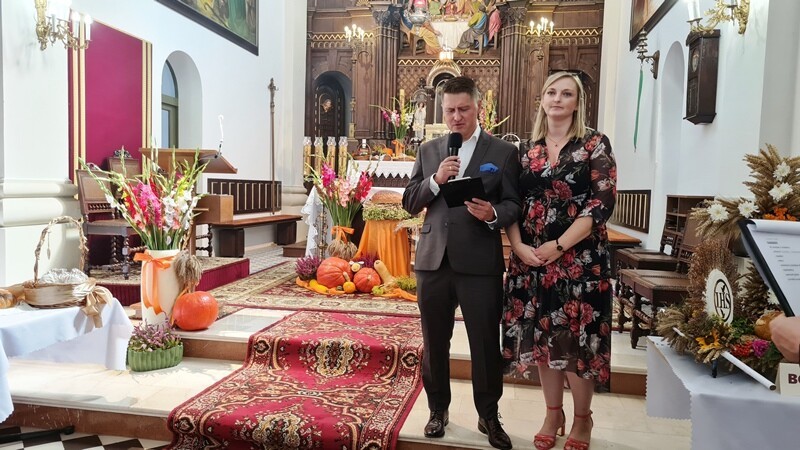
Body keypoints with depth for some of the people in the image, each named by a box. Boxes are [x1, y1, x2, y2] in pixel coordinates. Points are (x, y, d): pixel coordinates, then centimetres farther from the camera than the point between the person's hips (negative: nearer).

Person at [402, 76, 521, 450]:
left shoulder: (504, 152, 3)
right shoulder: (428, 151, 11)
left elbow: (514, 205, -2)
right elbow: (410, 203, 6)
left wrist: (493, 214, -23)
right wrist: (435, 180, -11)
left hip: (480, 263, -3)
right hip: (433, 260, 3)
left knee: (486, 343, 5)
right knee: (434, 342, 14)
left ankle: (489, 416, 26)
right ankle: (438, 409, 33)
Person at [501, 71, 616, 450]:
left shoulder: (594, 144, -2)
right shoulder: (530, 150, 9)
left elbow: (603, 202, -10)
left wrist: (559, 246, -16)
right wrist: (519, 246, -9)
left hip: (578, 258, -4)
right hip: (531, 258, 4)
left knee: (575, 337, 2)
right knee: (541, 335, 10)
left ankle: (582, 419, 23)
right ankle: (553, 413, 28)